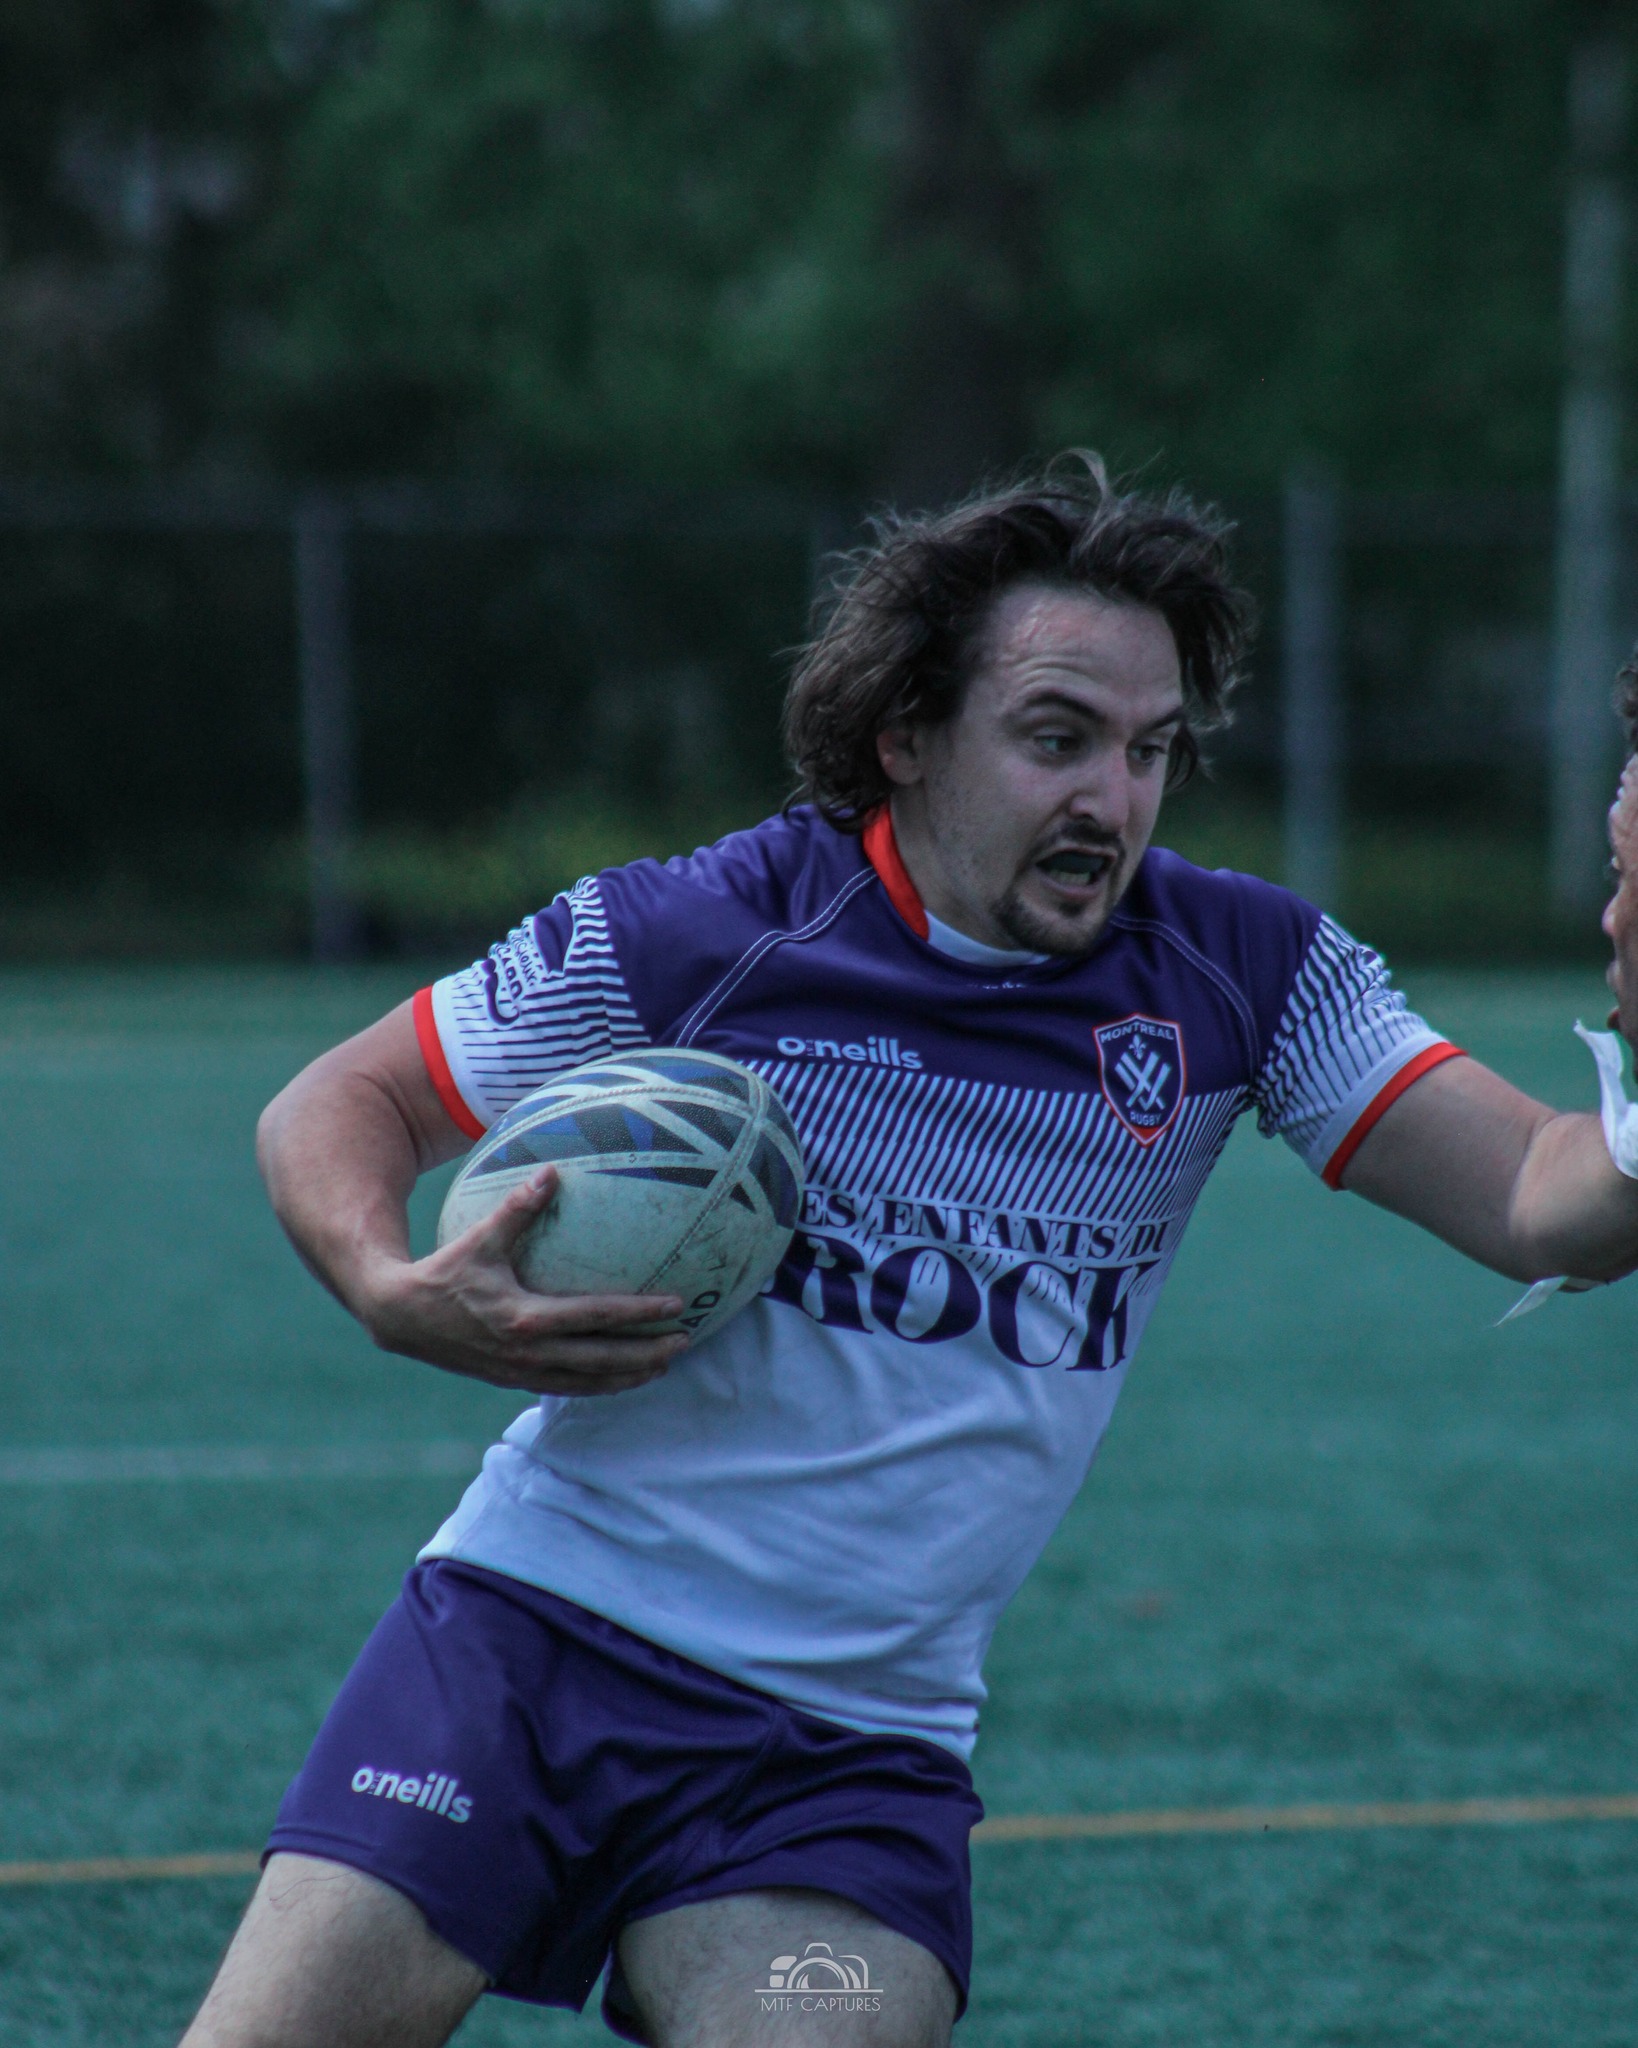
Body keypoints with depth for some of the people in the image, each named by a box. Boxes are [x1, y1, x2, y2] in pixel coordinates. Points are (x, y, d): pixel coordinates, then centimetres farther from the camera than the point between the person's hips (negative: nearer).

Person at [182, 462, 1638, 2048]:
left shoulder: (1239, 975, 0)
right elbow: (335, 1107, 3)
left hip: (857, 1744, 2)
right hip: (537, 1622, -1)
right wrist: (395, 1294, -17)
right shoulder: (688, 937, -7)